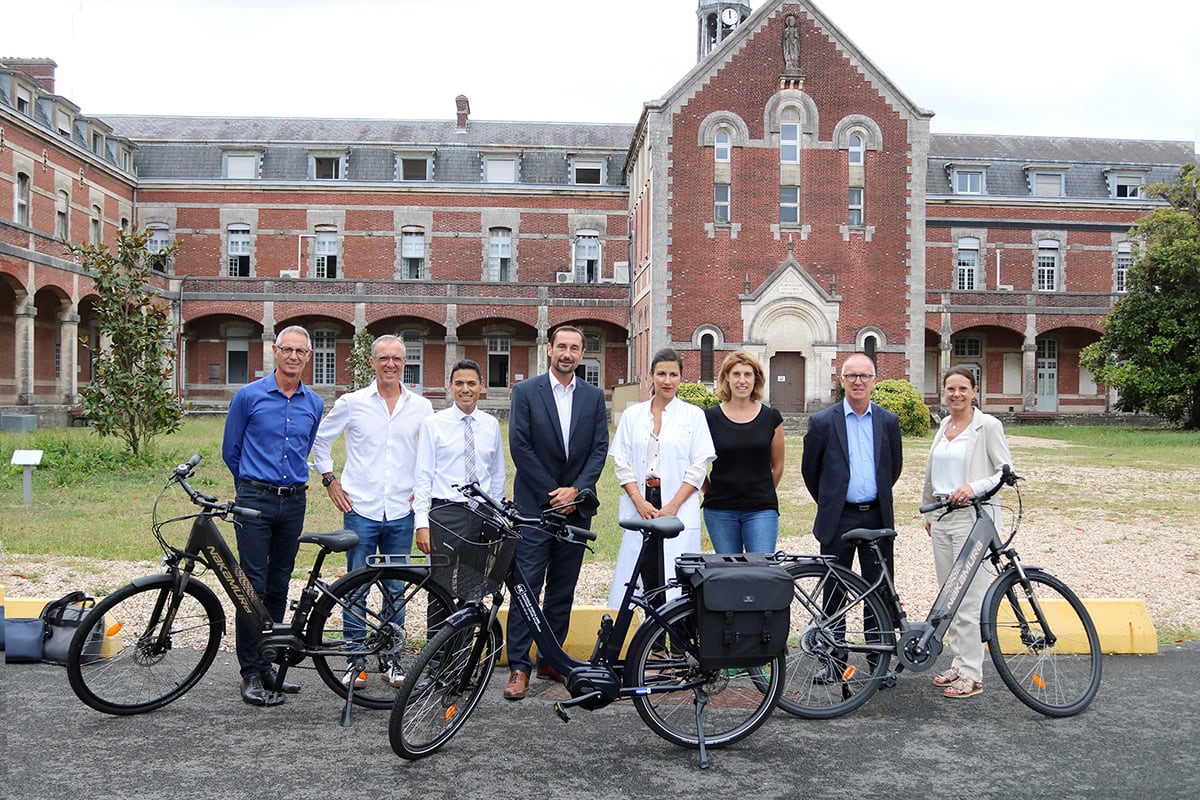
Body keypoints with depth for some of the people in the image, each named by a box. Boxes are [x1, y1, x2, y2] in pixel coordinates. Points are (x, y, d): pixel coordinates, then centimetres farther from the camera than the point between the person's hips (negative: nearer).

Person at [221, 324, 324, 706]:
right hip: (255, 501, -4)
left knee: (279, 587, 10)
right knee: (254, 586, -3)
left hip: (294, 503, 4)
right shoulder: (249, 396, -3)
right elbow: (230, 451, 7)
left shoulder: (314, 403, 8)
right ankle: (251, 673, 5)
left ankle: (269, 664, 20)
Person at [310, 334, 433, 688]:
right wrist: (330, 479, 5)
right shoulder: (352, 403, 0)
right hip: (360, 509, -2)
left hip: (401, 512, 2)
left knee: (397, 589, 9)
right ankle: (355, 661, 14)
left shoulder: (421, 407, 5)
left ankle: (390, 659, 21)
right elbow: (320, 438, 10)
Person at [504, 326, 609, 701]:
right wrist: (552, 494, -9)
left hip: (576, 505, 4)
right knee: (526, 586, -5)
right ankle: (519, 666, 1)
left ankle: (551, 660, 19)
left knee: (563, 590, 9)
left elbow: (600, 448, 5)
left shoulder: (594, 396, 9)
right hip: (534, 505, -3)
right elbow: (520, 447, -6)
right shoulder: (526, 391, -1)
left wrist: (575, 490, -9)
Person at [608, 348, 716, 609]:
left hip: (679, 507, -2)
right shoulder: (632, 414, 11)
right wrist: (640, 501, -6)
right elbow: (621, 462, 7)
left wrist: (673, 506, -9)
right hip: (641, 504, 2)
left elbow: (699, 465, -1)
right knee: (647, 576, 0)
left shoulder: (693, 415, 4)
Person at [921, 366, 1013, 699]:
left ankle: (971, 674, 1)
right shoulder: (944, 426, 14)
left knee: (969, 598, -6)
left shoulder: (988, 425, -6)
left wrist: (974, 487, -23)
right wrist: (928, 512, 22)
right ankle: (958, 663, 21)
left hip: (972, 516, -7)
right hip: (941, 517, 7)